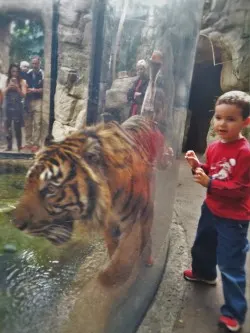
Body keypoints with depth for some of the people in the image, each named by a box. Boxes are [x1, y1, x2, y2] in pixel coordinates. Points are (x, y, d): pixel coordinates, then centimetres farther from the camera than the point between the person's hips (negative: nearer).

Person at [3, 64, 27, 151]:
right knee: (7, 126, 6)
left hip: (17, 106, -3)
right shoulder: (7, 81, 7)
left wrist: (17, 88, -21)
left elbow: (23, 95, -7)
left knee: (17, 127, -2)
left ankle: (19, 146, 8)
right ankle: (9, 146, 16)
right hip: (8, 106, 3)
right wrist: (9, 87, -13)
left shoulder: (22, 81, -1)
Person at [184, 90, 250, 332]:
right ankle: (204, 273, 59)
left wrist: (209, 183, -31)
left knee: (230, 266, 1)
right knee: (202, 247, 28)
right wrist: (197, 166, -6)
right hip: (210, 209, 8)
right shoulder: (214, 147, -2)